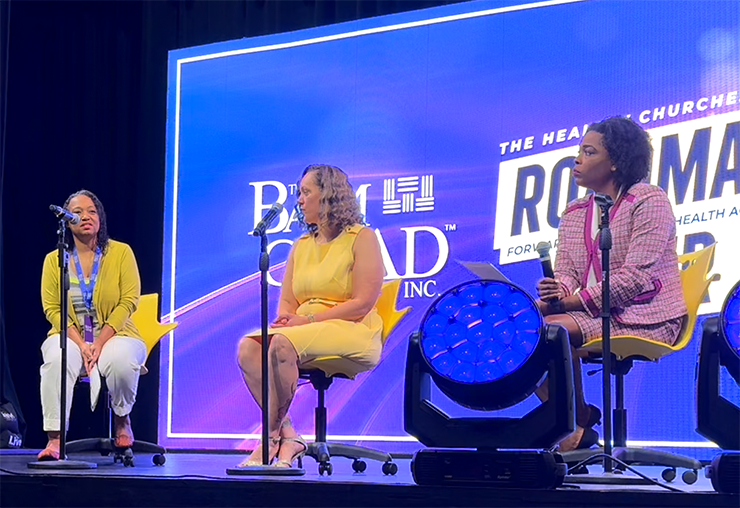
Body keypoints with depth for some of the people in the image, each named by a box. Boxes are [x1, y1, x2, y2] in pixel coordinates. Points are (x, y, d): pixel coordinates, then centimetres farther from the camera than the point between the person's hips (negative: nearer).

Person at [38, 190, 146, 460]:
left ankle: (122, 419, -4)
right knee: (57, 359, -34)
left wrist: (100, 343, -16)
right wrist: (80, 344, -17)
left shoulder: (121, 252, 2)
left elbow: (128, 302, -5)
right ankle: (55, 438, -32)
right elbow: (52, 309, -1)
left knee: (122, 361, -35)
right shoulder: (54, 260, 5)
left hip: (113, 335, -1)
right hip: (71, 337, 1)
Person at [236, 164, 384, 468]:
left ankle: (271, 437, -21)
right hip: (305, 333, 6)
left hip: (352, 334, -6)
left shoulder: (361, 238, 0)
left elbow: (362, 303, -10)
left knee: (282, 344, -34)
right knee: (249, 347, -24)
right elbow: (286, 301, 18)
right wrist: (285, 318, -7)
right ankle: (288, 437, -26)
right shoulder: (301, 246, 21)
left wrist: (308, 320, -15)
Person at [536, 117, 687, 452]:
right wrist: (551, 296, -18)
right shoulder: (574, 213, 16)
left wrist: (573, 301, -21)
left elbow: (636, 276, -17)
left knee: (553, 329, -28)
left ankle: (579, 423, -11)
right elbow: (566, 272, 8)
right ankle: (567, 421, -9)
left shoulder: (648, 201, -8)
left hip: (646, 318, -7)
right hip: (592, 314, 7)